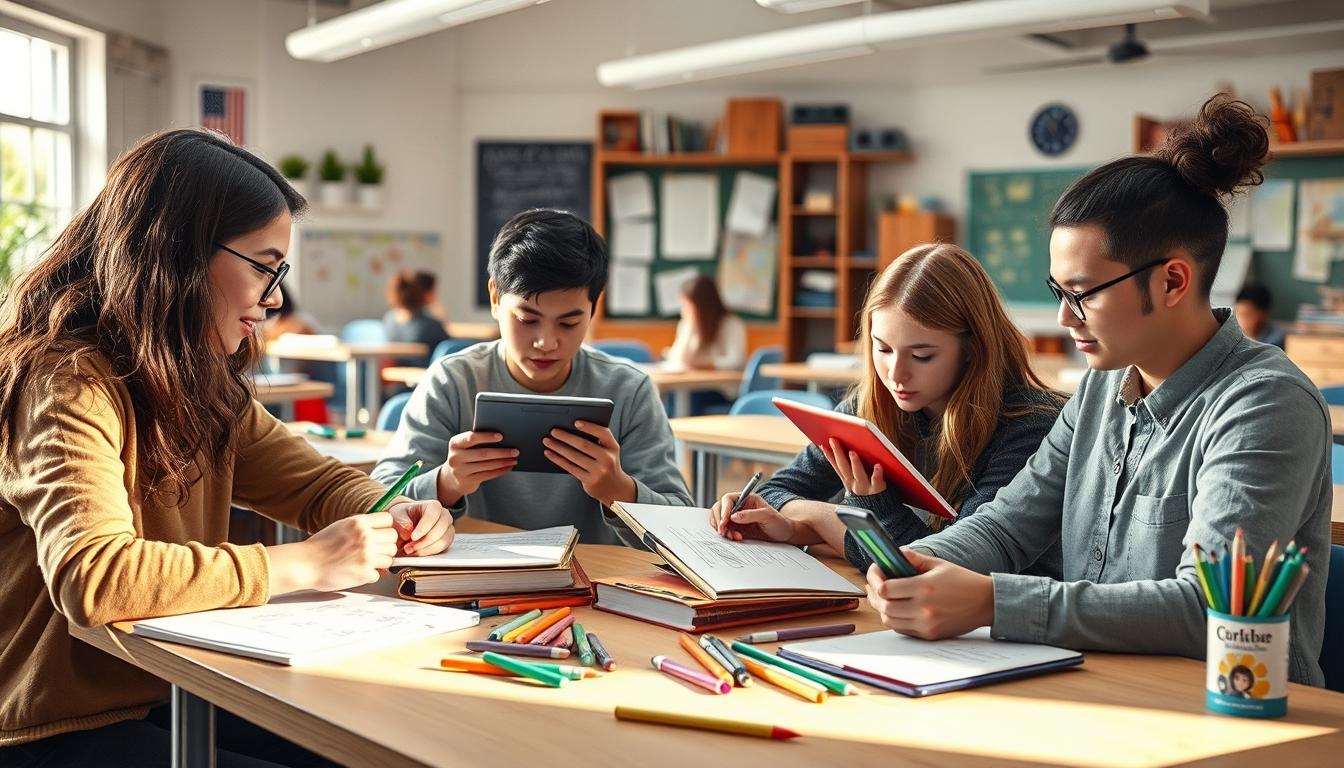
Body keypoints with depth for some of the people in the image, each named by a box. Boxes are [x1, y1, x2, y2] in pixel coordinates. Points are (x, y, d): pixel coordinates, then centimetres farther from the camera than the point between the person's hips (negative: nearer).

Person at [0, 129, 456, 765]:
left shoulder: (203, 383, 8)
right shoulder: (68, 384, -19)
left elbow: (320, 484, 15)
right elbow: (92, 578, -33)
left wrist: (393, 518, -8)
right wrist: (302, 564, -27)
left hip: (170, 699, 8)